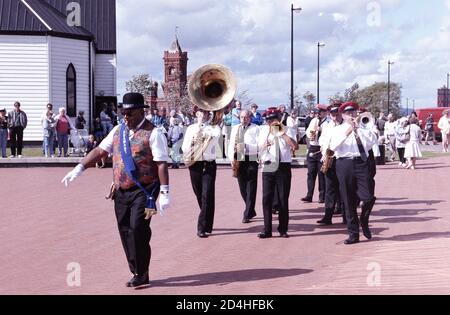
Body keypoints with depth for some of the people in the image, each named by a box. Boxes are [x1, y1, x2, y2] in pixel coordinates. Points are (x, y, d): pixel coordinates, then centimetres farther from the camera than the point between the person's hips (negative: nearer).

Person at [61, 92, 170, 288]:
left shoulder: (153, 133, -8)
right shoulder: (118, 131, 12)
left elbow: (162, 164, -13)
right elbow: (100, 151, 12)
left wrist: (164, 193, -19)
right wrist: (79, 169, 2)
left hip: (144, 191, -6)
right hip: (121, 191, 7)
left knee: (137, 228, -16)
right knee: (125, 231, 7)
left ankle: (141, 275, -3)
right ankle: (137, 272, 20)